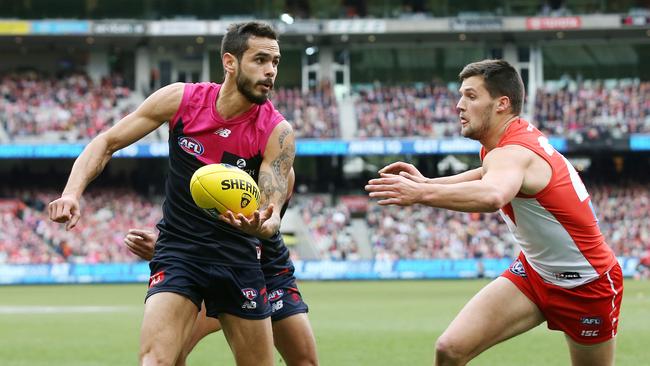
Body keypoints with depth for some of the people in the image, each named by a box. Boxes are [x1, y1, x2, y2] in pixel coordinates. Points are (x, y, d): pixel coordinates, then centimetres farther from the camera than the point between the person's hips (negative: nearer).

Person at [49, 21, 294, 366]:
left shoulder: (277, 131, -10)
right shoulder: (181, 99, -8)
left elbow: (271, 213, -14)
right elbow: (106, 142, 0)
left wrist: (260, 225, -39)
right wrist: (72, 192, -16)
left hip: (239, 258, 1)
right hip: (178, 253, -1)